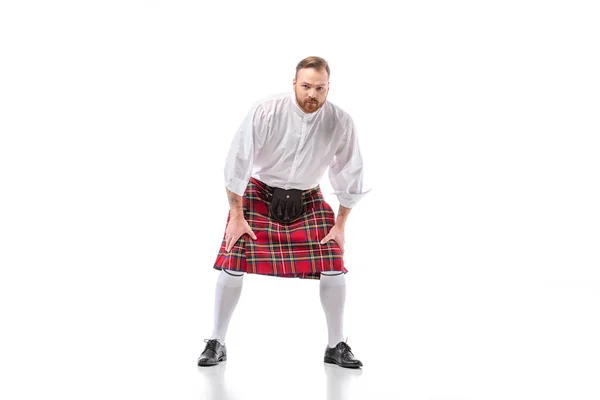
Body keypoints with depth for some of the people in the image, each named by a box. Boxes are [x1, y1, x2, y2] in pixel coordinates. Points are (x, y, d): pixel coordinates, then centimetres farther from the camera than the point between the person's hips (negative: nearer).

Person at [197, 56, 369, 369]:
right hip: (260, 193, -2)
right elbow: (237, 162, -16)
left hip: (307, 200, 2)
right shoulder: (265, 112, -24)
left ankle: (336, 347, 12)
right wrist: (237, 217, -13)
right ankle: (216, 343, 7)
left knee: (334, 266, -7)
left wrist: (340, 224, -2)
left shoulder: (340, 123, -17)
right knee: (233, 263, -11)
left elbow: (349, 176, -3)